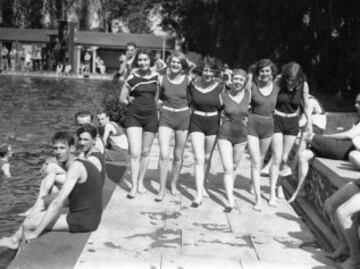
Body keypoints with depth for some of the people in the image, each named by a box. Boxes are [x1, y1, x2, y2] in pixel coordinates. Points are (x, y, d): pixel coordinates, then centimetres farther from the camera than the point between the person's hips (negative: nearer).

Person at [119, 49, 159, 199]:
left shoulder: (156, 77, 4)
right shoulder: (132, 78, -3)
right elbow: (122, 98, 5)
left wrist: (152, 105, 6)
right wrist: (131, 103, -4)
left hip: (151, 116, 3)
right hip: (134, 116, -2)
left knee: (145, 152, 11)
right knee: (135, 153, -10)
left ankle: (140, 182, 26)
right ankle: (134, 187, -3)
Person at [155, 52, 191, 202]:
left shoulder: (188, 80, -5)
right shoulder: (162, 79, -3)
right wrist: (161, 102, -2)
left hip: (183, 117, 1)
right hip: (166, 117, -1)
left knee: (178, 155, 10)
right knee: (164, 155, -11)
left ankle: (173, 184, 30)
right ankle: (162, 189, -1)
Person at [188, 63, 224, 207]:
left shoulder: (220, 86, -6)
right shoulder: (193, 85, -5)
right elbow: (189, 103, 8)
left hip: (213, 123, 1)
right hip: (196, 122, -1)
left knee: (207, 158, 13)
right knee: (199, 159, -10)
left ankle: (202, 186, 34)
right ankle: (199, 194, -9)